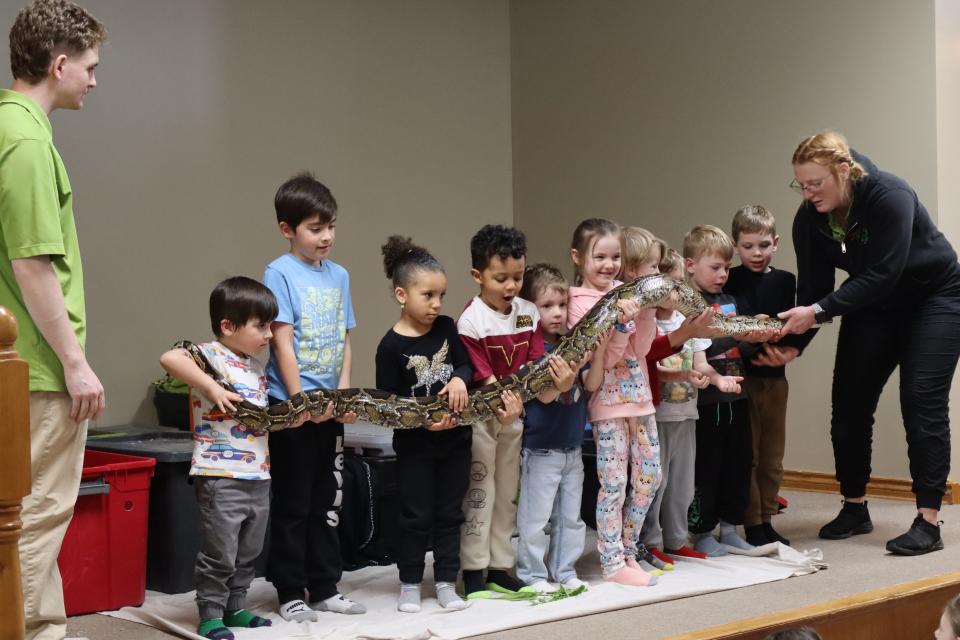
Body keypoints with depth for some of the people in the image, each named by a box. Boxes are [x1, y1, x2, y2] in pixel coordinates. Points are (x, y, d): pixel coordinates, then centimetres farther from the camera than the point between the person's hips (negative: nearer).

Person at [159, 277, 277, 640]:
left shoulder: (257, 368, 15)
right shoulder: (210, 354, -11)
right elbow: (169, 358, -30)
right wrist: (211, 388, -30)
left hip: (258, 476, 8)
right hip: (220, 476, -8)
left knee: (248, 553, 17)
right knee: (219, 553, -1)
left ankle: (235, 607, 30)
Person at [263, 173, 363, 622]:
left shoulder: (339, 275, 9)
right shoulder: (280, 273, -9)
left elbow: (344, 341, 12)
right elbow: (282, 342, -13)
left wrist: (344, 392, 0)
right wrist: (300, 400, -16)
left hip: (330, 407, 6)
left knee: (326, 501, 12)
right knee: (293, 504, 2)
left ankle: (324, 588, 22)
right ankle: (291, 593, 11)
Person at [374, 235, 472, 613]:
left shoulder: (446, 327, -1)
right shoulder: (392, 345, -13)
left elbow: (466, 363, 6)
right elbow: (387, 401, -12)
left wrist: (459, 378, -16)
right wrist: (423, 422, -21)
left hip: (455, 439, 4)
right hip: (415, 444, -4)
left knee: (450, 513, 11)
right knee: (416, 517, 5)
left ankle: (446, 582, 21)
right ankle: (410, 584, 19)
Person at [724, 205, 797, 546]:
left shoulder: (785, 281, 7)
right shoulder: (729, 281, -2)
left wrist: (782, 343, -18)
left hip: (774, 375, 4)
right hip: (740, 375, -4)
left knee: (772, 455, 11)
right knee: (746, 454, 0)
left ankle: (767, 520, 21)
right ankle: (752, 524, 7)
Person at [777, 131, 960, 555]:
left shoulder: (890, 197, -31)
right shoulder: (810, 218, -14)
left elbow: (881, 276, -36)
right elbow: (812, 289, -12)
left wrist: (819, 311, -42)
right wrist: (794, 343, -26)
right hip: (873, 305, 6)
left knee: (921, 401, -15)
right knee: (849, 403, 1)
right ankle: (854, 508, 14)